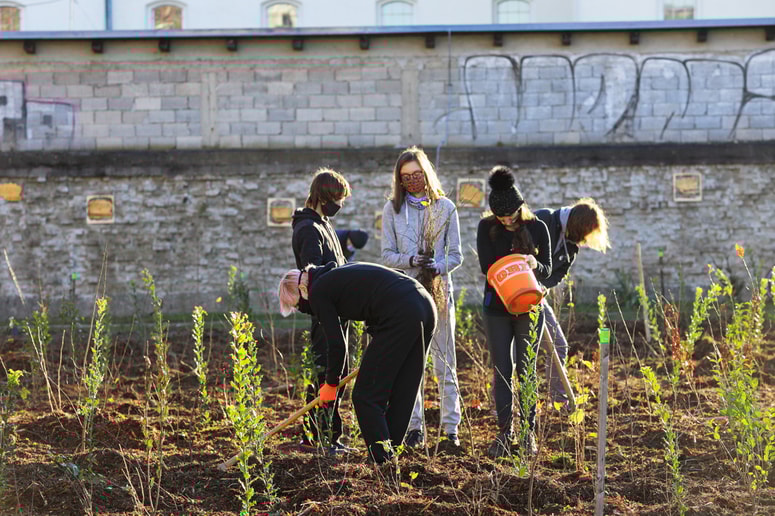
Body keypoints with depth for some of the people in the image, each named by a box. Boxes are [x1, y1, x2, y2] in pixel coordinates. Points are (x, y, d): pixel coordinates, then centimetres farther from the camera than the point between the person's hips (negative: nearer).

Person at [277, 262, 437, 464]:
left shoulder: (318, 292, 2)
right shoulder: (338, 275, 28)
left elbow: (337, 344, 1)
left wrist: (331, 382, 16)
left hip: (399, 316, -9)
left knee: (366, 397, -2)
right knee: (400, 395, 15)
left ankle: (383, 461, -7)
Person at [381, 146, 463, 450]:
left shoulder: (445, 207, 5)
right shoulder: (393, 209, 6)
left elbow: (456, 254, 5)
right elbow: (387, 255, 4)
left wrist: (439, 266, -16)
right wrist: (412, 260, -15)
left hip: (439, 291, -1)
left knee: (445, 364, 0)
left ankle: (451, 428, 3)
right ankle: (414, 427, 9)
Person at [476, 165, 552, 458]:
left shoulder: (537, 228, -4)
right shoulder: (487, 228, -3)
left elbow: (547, 270, 0)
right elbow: (486, 265, -12)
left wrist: (535, 266, -23)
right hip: (496, 309, 1)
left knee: (525, 370, 1)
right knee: (502, 370, 0)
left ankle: (529, 432, 8)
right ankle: (504, 433, 6)